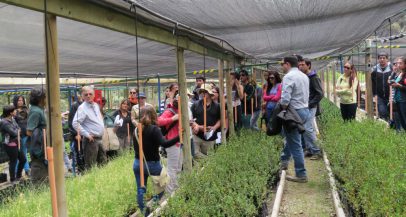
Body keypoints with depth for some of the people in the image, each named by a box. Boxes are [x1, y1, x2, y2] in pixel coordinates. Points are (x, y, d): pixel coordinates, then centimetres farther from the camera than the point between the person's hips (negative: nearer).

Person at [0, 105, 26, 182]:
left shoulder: (12, 119, 6)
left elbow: (18, 128, 11)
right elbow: (14, 133, -21)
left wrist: (17, 132, -8)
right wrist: (17, 130, -2)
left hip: (16, 143, 9)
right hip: (10, 145, -9)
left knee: (23, 159, 16)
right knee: (13, 161, 4)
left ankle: (18, 176, 34)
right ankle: (13, 179, 21)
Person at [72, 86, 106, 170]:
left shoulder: (96, 105, 11)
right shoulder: (82, 108, -12)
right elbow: (75, 123, -22)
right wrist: (87, 134, -20)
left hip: (99, 138, 8)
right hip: (91, 140, -8)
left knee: (103, 162, 17)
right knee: (90, 165, -1)